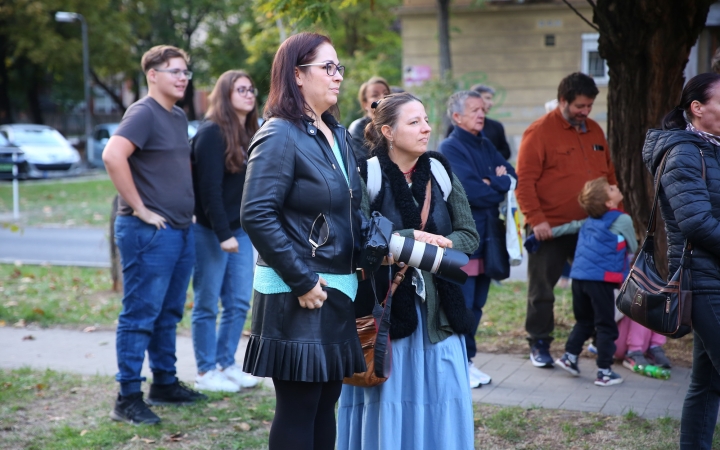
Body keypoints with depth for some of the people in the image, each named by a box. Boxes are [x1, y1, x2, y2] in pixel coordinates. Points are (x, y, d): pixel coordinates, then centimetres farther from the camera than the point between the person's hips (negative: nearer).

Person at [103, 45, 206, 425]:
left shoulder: (179, 117, 15)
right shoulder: (143, 113, -12)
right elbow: (112, 155, -27)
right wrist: (139, 208, -21)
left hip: (182, 230, 9)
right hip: (149, 233, -9)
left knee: (168, 314, 16)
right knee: (140, 315, -5)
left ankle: (165, 384, 26)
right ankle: (128, 398, 0)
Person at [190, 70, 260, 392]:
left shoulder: (250, 134, 12)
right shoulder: (211, 133, -12)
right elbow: (209, 188, -16)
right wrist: (223, 234, -18)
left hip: (241, 230, 8)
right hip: (211, 232, -7)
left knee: (239, 302, 9)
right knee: (207, 304, 2)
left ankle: (226, 364, 21)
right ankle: (206, 372, 11)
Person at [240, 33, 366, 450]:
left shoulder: (337, 134, 12)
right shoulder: (280, 136, -13)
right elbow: (257, 215, -21)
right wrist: (302, 282, -20)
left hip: (338, 291, 8)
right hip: (297, 297, -8)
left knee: (325, 402, 13)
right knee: (298, 408, 0)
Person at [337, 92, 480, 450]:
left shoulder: (440, 172, 6)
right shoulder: (366, 175, -7)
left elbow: (468, 235, 6)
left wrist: (438, 245, -13)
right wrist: (411, 238, -18)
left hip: (437, 309, 4)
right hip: (385, 309, -4)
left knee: (441, 405, 5)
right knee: (388, 403, 2)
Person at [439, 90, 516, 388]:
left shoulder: (486, 146, 16)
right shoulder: (450, 148, -9)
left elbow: (513, 178, 9)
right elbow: (474, 192, -19)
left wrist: (494, 183, -11)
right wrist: (500, 188, -3)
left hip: (487, 237, 8)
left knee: (476, 303, 12)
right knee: (461, 304, -5)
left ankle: (467, 360, 21)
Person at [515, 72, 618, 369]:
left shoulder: (594, 131, 12)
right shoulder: (539, 132, -9)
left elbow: (609, 174, 19)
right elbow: (525, 181, -13)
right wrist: (535, 219, -20)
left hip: (590, 228, 5)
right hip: (550, 228, -5)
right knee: (542, 290, 5)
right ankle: (539, 344, 17)